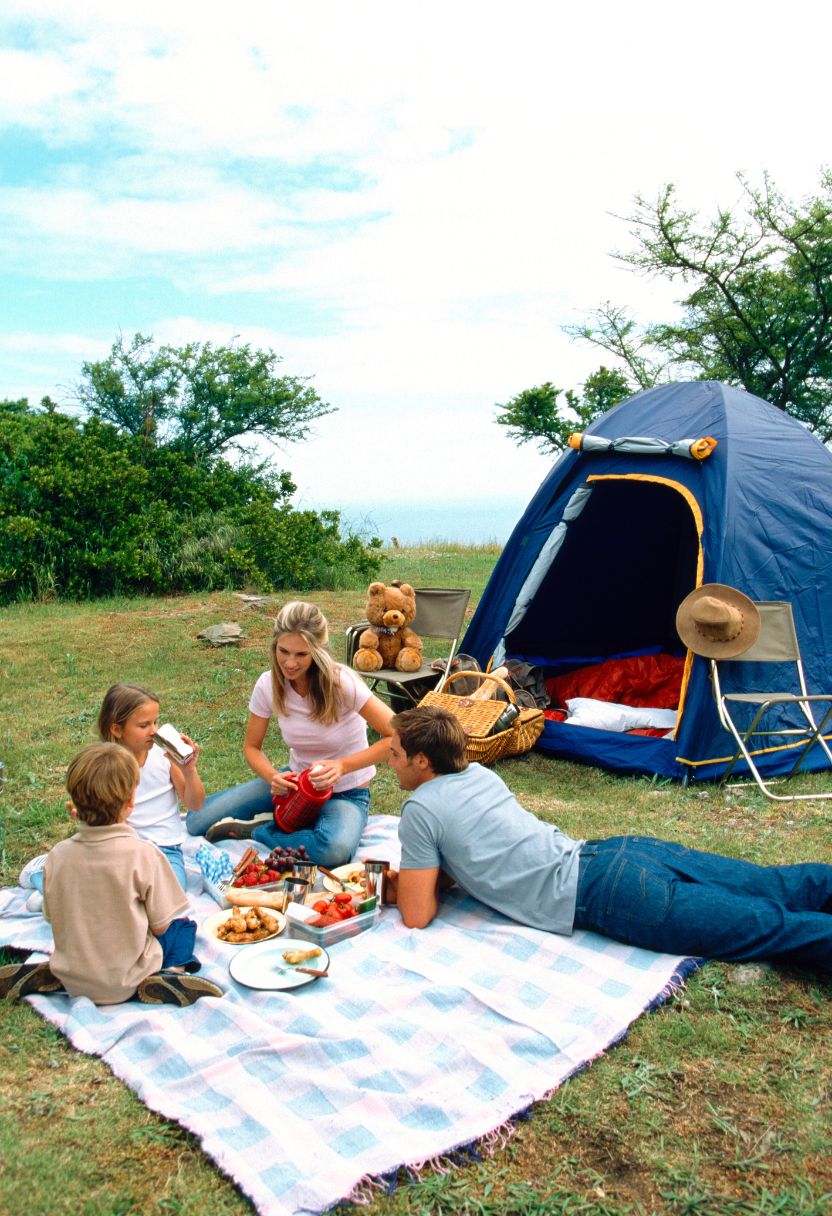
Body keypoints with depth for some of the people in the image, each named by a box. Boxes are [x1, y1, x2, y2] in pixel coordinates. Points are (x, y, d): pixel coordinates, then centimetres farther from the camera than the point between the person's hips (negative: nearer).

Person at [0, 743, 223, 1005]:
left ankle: (43, 975, 10)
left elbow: (54, 917, 2)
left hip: (73, 980, 4)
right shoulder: (143, 854, -22)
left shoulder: (56, 856, -11)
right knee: (183, 926, 19)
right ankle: (172, 975, -8)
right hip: (126, 982, -4)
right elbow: (160, 926, -12)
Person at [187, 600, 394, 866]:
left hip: (346, 792, -3)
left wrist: (343, 765, -31)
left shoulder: (341, 683, -24)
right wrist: (273, 777, -21)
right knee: (197, 821, -10)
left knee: (334, 850, -38)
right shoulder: (269, 685, -12)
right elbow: (252, 747, 1)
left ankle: (255, 830, -12)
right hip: (296, 781, 3)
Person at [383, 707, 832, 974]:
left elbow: (418, 915, -4)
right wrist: (406, 880, 19)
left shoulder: (421, 809, -6)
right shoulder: (477, 772, 17)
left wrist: (401, 888, 16)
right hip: (616, 854, 8)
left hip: (601, 894, -8)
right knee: (776, 888, 6)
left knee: (769, 926, -12)